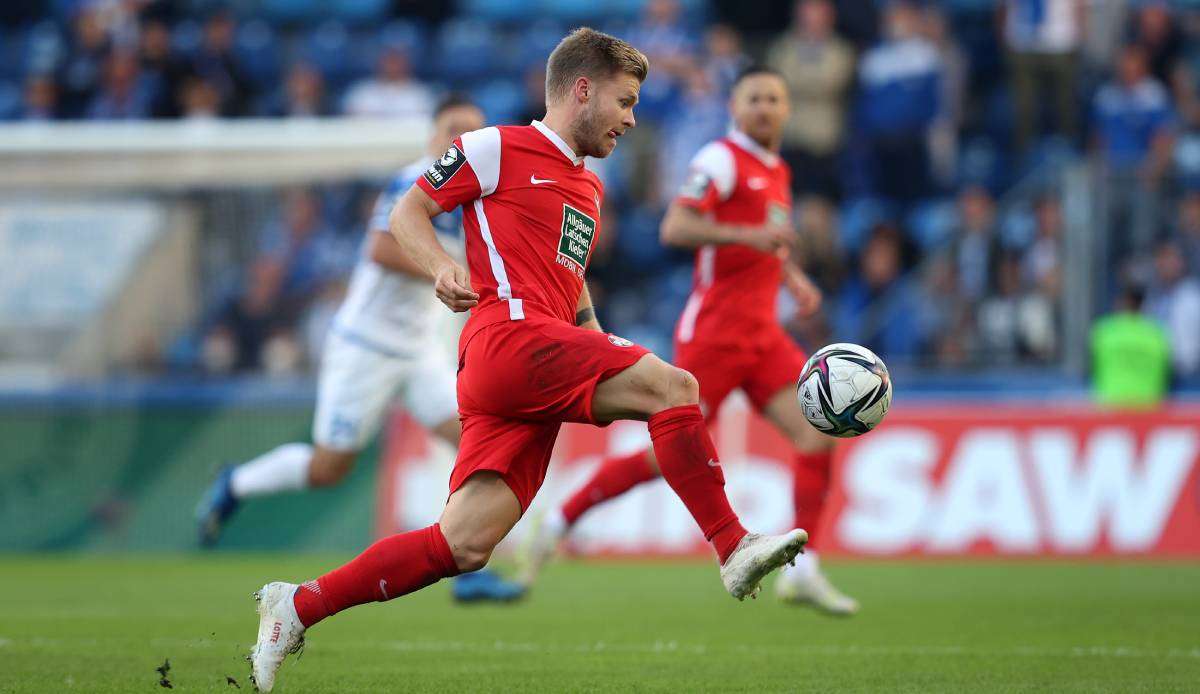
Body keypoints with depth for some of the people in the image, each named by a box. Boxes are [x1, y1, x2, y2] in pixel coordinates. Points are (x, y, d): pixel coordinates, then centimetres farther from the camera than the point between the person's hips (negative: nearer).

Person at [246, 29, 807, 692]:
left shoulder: (587, 188, 29)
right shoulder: (498, 149, 4)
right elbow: (406, 214, 4)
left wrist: (601, 346, 24)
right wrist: (443, 267, -15)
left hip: (544, 373, 8)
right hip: (509, 337, -8)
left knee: (465, 545, -4)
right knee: (673, 385, -20)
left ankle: (296, 607, 3)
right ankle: (734, 550, -18)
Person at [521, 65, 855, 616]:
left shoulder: (778, 172, 17)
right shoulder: (722, 159, -10)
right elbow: (675, 228, -22)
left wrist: (792, 277, 17)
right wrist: (750, 236, -30)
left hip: (761, 333, 8)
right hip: (713, 333, -8)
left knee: (818, 432, -8)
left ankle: (802, 572, -7)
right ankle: (558, 522, 11)